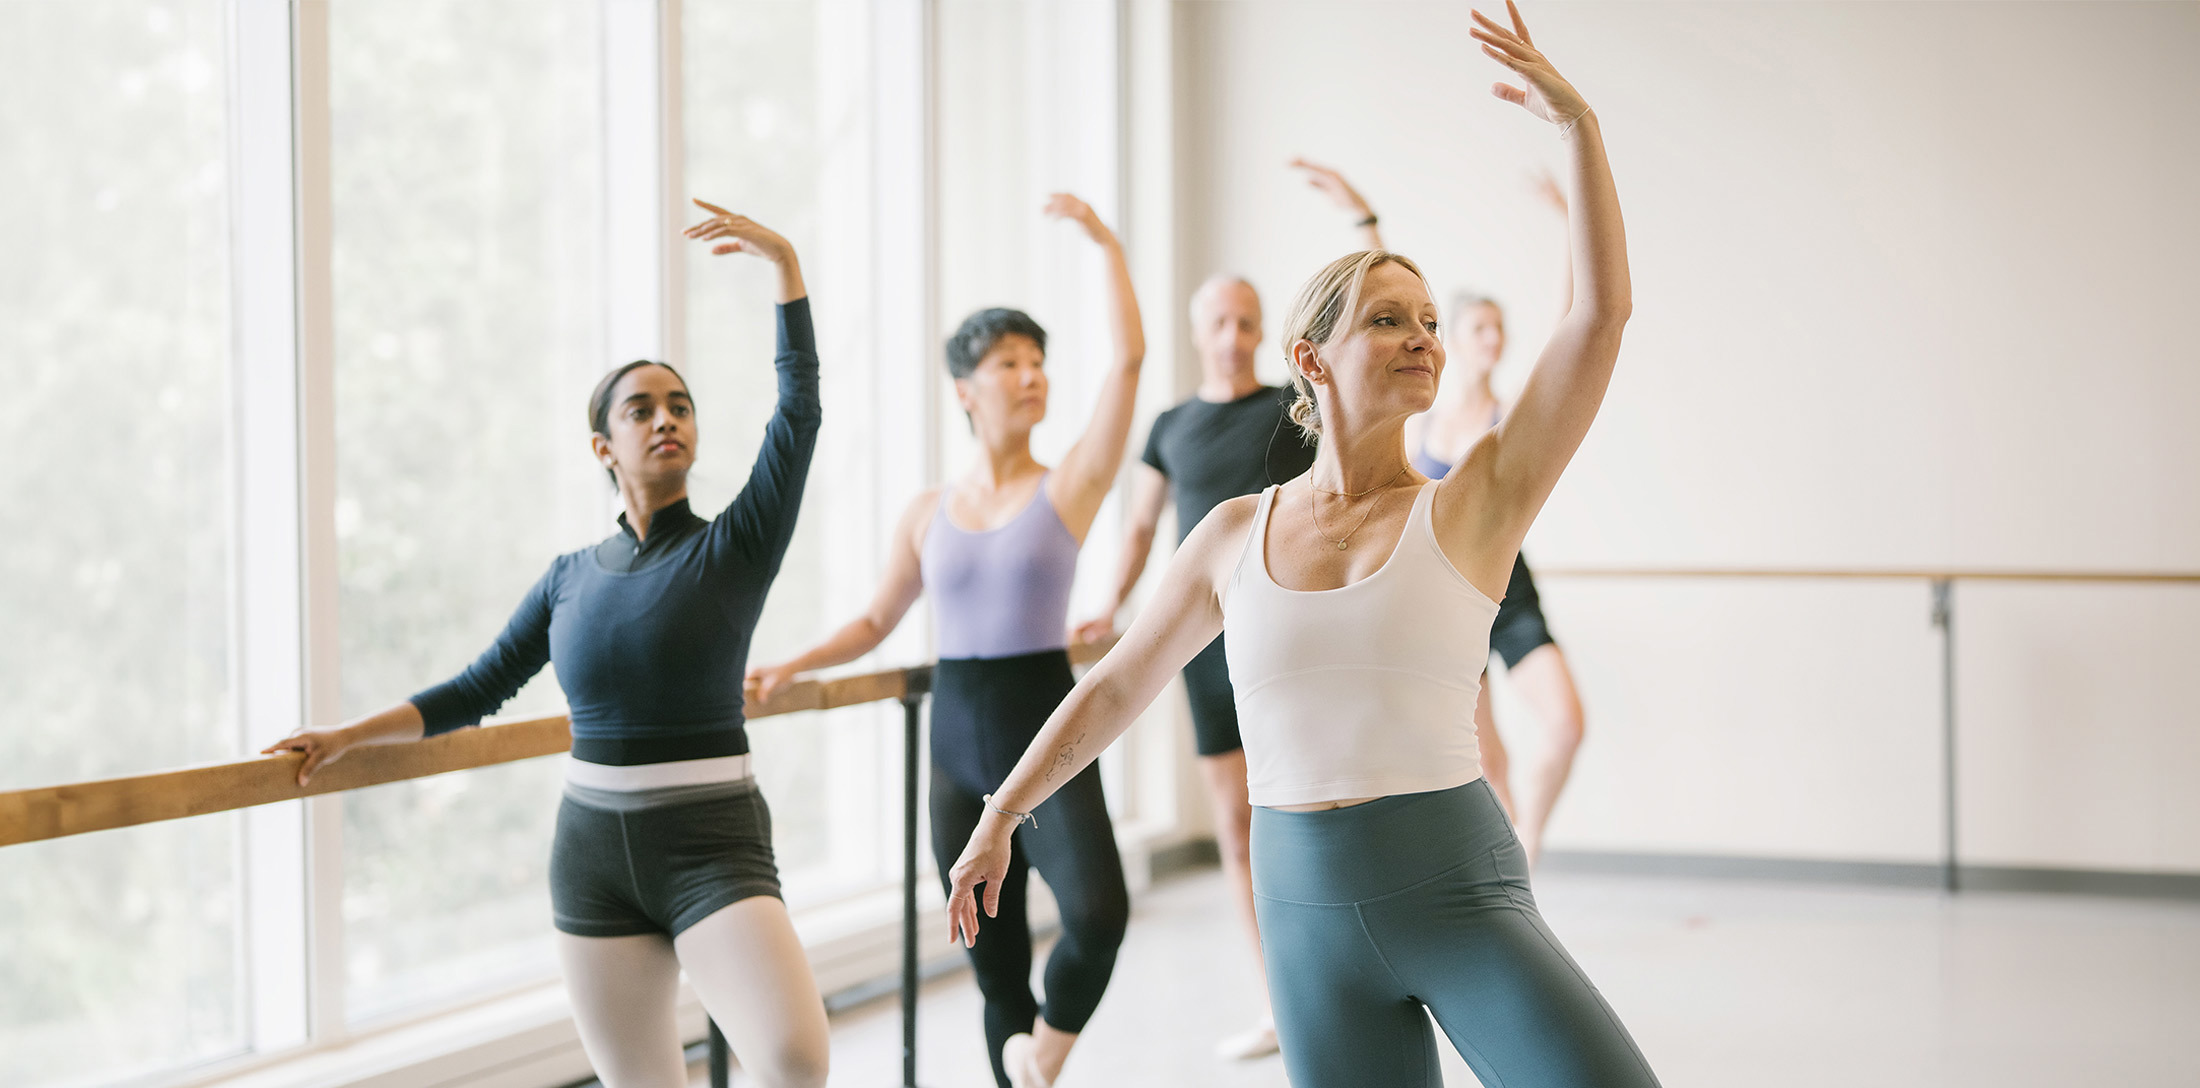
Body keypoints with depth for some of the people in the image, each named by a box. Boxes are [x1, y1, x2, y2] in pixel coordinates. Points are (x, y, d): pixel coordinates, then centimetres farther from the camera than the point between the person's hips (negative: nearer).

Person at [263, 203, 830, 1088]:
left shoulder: (734, 548, -1)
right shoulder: (571, 577, 11)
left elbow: (799, 409, -11)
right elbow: (480, 689, 18)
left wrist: (786, 265, -15)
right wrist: (348, 736, 13)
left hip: (713, 848, -4)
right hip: (594, 850, 4)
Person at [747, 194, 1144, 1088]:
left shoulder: (1070, 487, -2)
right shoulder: (927, 515, 7)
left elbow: (1129, 354, -10)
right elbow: (875, 623, 18)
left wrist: (1106, 242, -8)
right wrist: (790, 667, 4)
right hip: (960, 745, 3)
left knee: (1097, 914, -27)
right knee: (995, 965, 8)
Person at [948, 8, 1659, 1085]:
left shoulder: (1473, 504, 0)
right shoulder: (1237, 531, 8)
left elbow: (1602, 311, -10)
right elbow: (1116, 684, 20)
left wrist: (1579, 123, -14)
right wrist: (998, 819, 23)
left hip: (1458, 893, -2)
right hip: (1309, 906, 2)